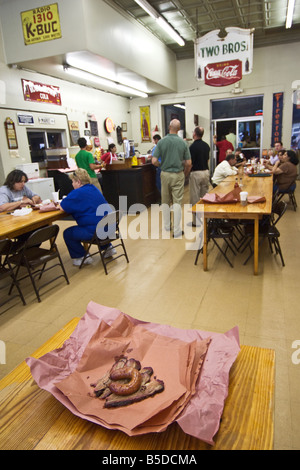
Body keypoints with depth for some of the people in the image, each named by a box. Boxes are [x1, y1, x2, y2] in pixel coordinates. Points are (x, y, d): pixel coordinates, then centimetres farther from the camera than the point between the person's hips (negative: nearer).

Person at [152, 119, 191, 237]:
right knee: (177, 202, 1)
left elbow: (154, 161, -9)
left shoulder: (161, 142, -5)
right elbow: (188, 163, -4)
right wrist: (185, 174, 13)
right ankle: (177, 230, 1)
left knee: (165, 201, 16)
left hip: (165, 174, 1)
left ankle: (167, 225, 28)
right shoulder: (183, 143, -5)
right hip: (178, 175, -1)